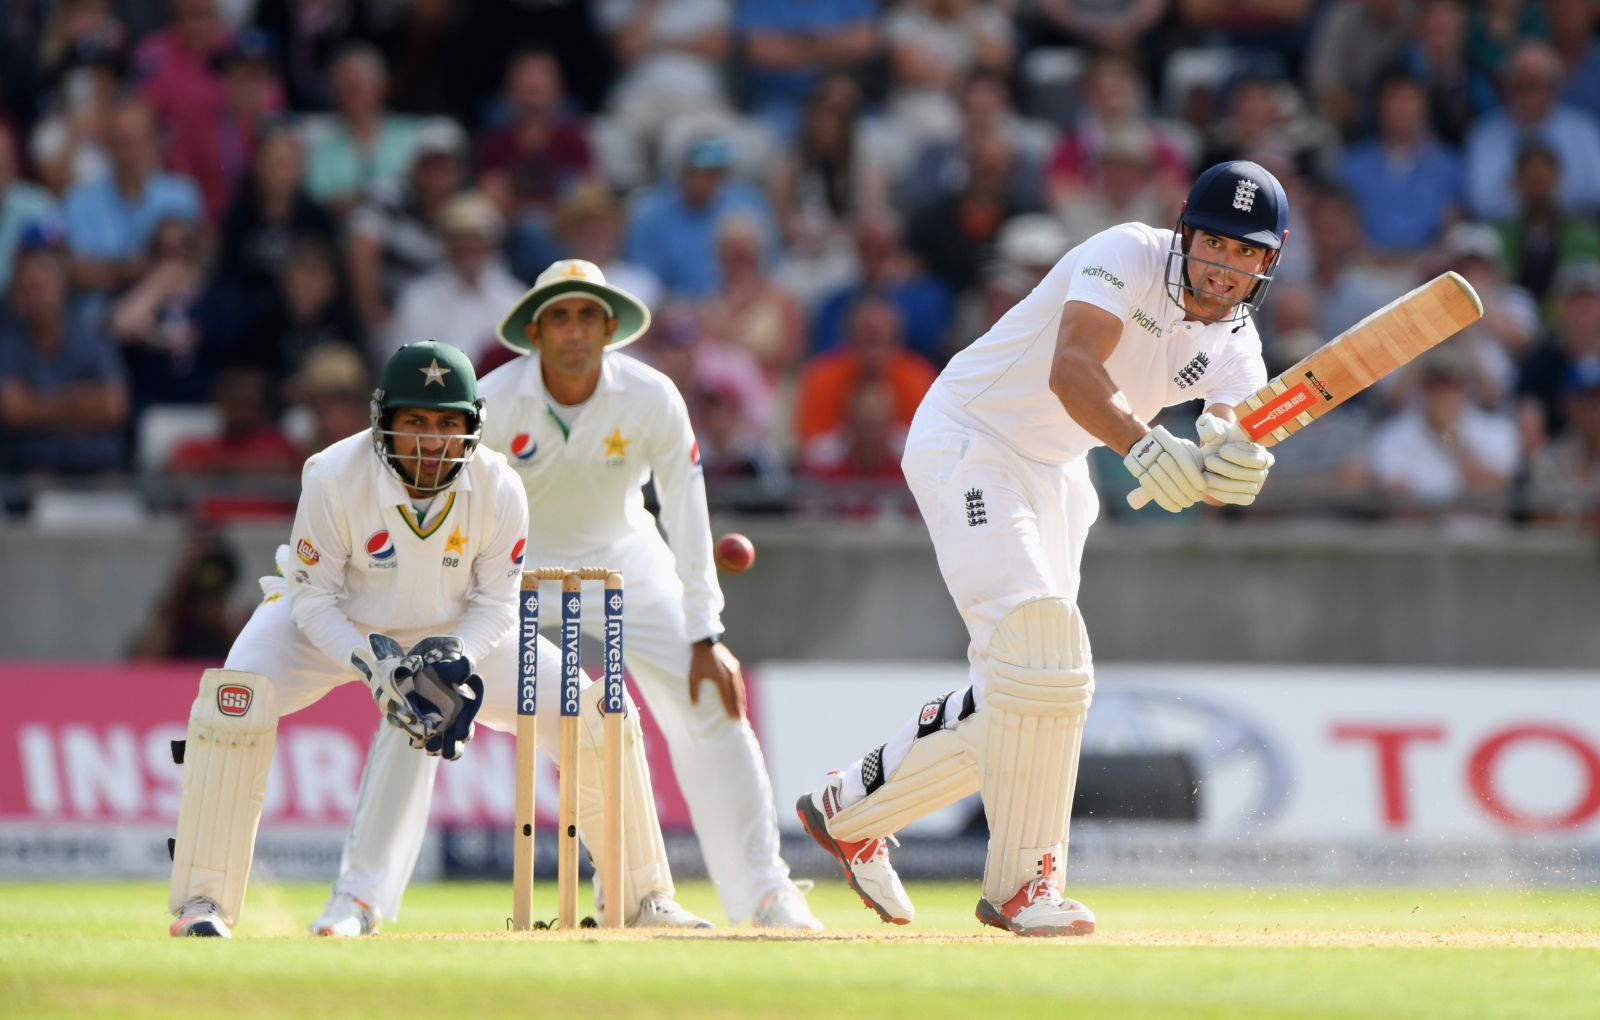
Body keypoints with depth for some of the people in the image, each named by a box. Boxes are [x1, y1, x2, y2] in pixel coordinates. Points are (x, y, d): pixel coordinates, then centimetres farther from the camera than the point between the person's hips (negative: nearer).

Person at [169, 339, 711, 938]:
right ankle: (202, 903, -21)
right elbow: (313, 598, -21)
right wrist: (373, 666, -35)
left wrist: (457, 659, -30)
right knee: (237, 700, -31)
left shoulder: (498, 489, -23)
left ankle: (639, 896, 12)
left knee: (592, 714, -8)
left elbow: (497, 602, -11)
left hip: (457, 633, 2)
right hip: (332, 628, -2)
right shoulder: (334, 477, -30)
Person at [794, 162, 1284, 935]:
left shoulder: (1234, 350, -1)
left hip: (1054, 480, 8)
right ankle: (1021, 879, -17)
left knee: (1012, 704, 7)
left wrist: (1231, 468, -40)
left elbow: (1213, 479, -16)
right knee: (1037, 641, -23)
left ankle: (848, 809, 27)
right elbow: (1070, 369, -37)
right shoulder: (1128, 255, -21)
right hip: (969, 443, -8)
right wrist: (1144, 448, -53)